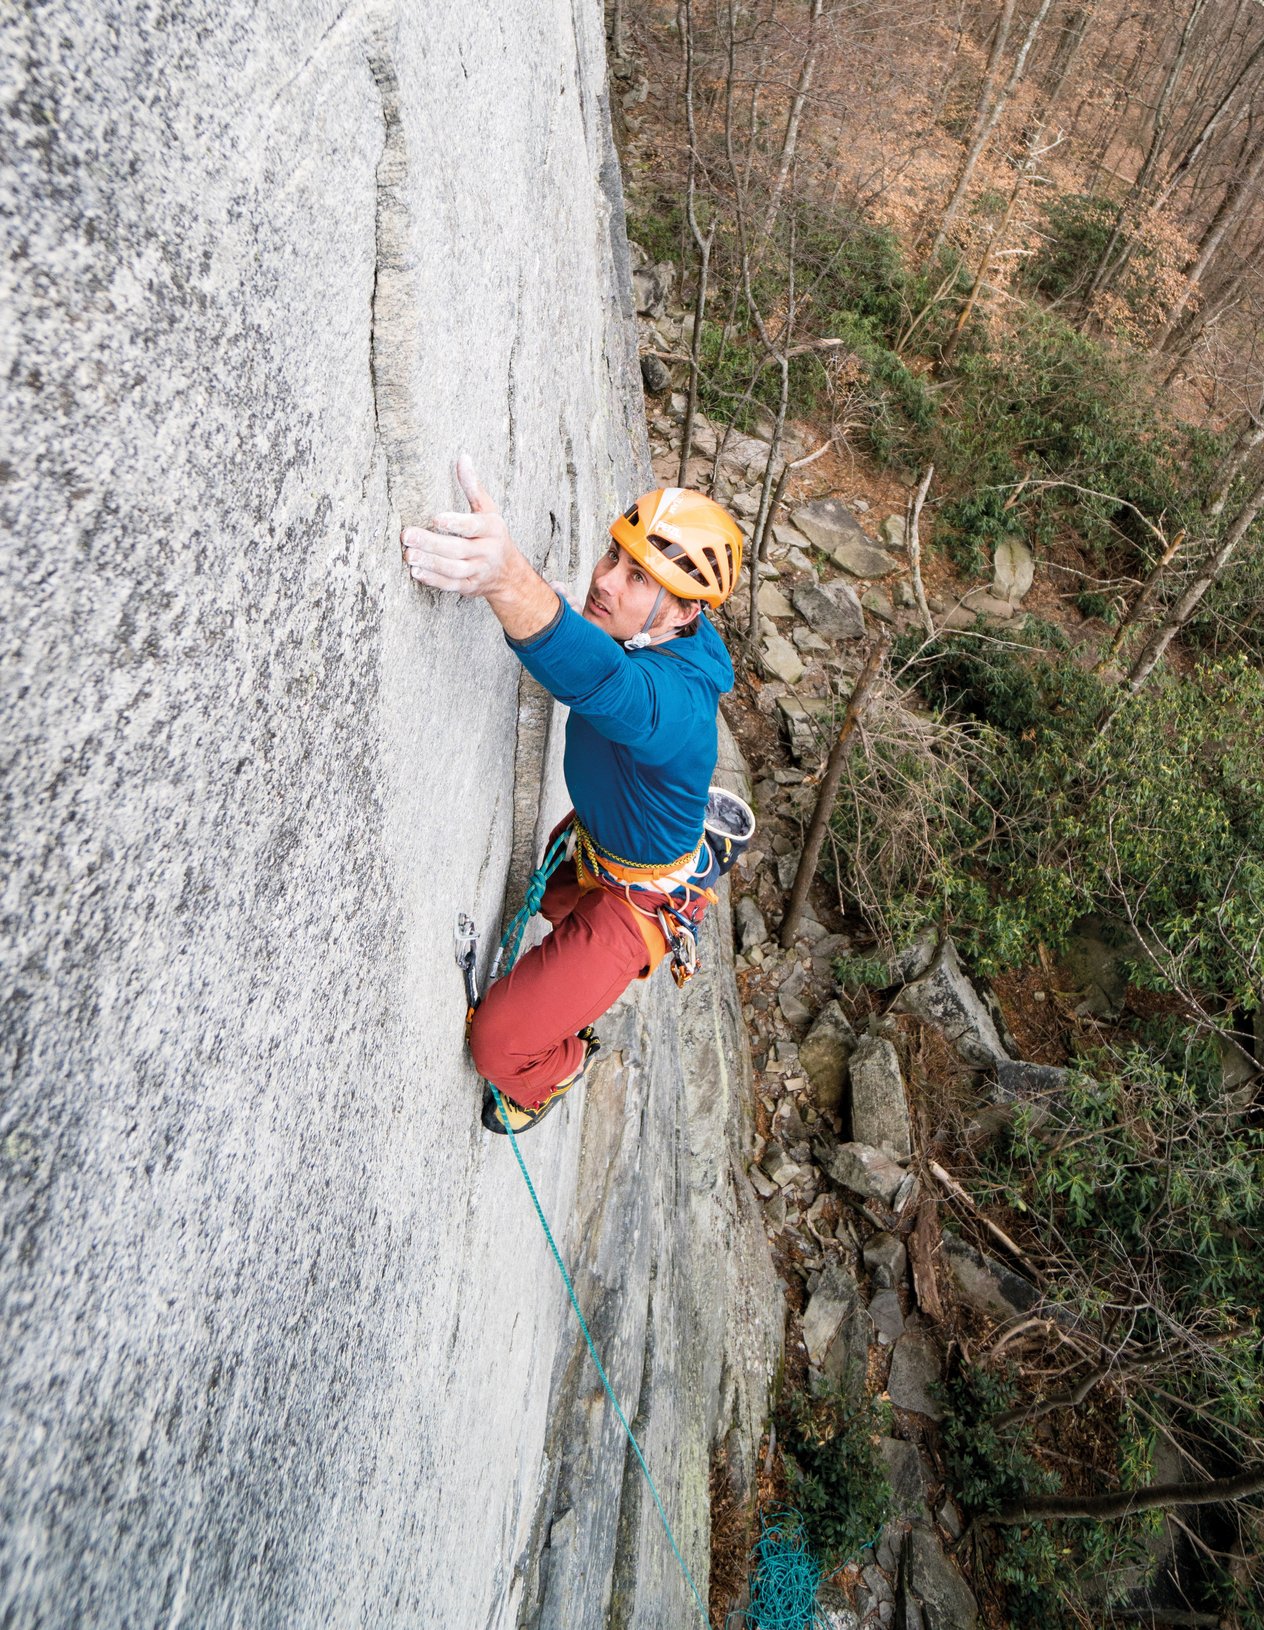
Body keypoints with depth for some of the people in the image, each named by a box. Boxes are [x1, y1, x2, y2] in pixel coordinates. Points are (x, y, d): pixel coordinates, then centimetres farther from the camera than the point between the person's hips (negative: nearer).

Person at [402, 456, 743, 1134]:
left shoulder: (672, 700, -42)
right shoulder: (650, 635, -15)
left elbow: (599, 679, -68)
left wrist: (508, 579, -83)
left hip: (639, 893, -8)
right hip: (592, 836, 9)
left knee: (499, 1042, -6)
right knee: (553, 902, 39)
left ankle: (557, 1067, 30)